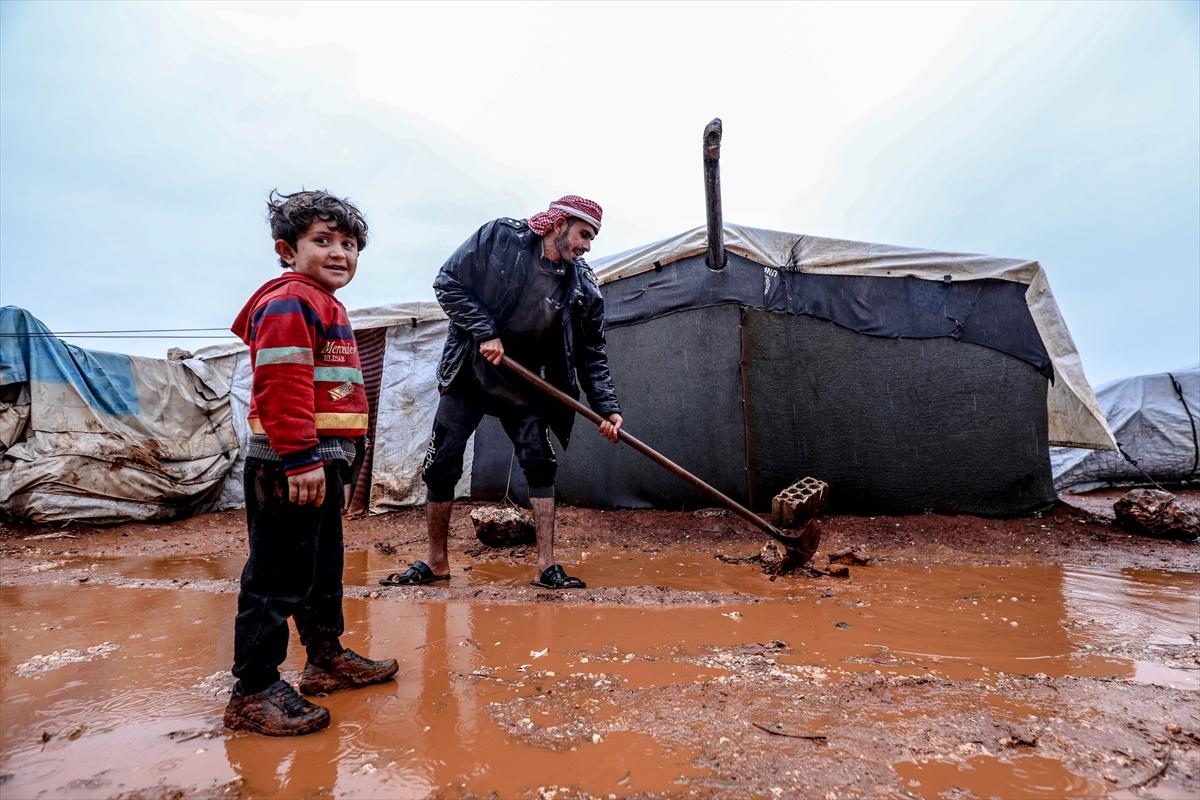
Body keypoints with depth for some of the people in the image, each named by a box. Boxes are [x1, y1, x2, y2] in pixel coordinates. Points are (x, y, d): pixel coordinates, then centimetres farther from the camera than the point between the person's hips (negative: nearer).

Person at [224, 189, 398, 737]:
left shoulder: (324, 306, 22)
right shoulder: (288, 302, -11)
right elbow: (280, 385, -22)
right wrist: (300, 457, -27)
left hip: (321, 460, 11)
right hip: (289, 465, -11)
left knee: (323, 568, 20)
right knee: (277, 577, -3)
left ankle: (327, 657, 35)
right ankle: (253, 692, 9)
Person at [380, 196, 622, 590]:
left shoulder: (584, 287, -7)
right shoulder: (499, 236, -12)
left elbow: (592, 355, -3)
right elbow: (448, 282, -11)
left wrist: (606, 407, -13)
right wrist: (485, 332, -21)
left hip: (524, 383, 2)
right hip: (469, 373, -1)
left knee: (540, 465, -9)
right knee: (441, 465, 1)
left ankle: (547, 566, 0)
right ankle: (436, 561, 17)